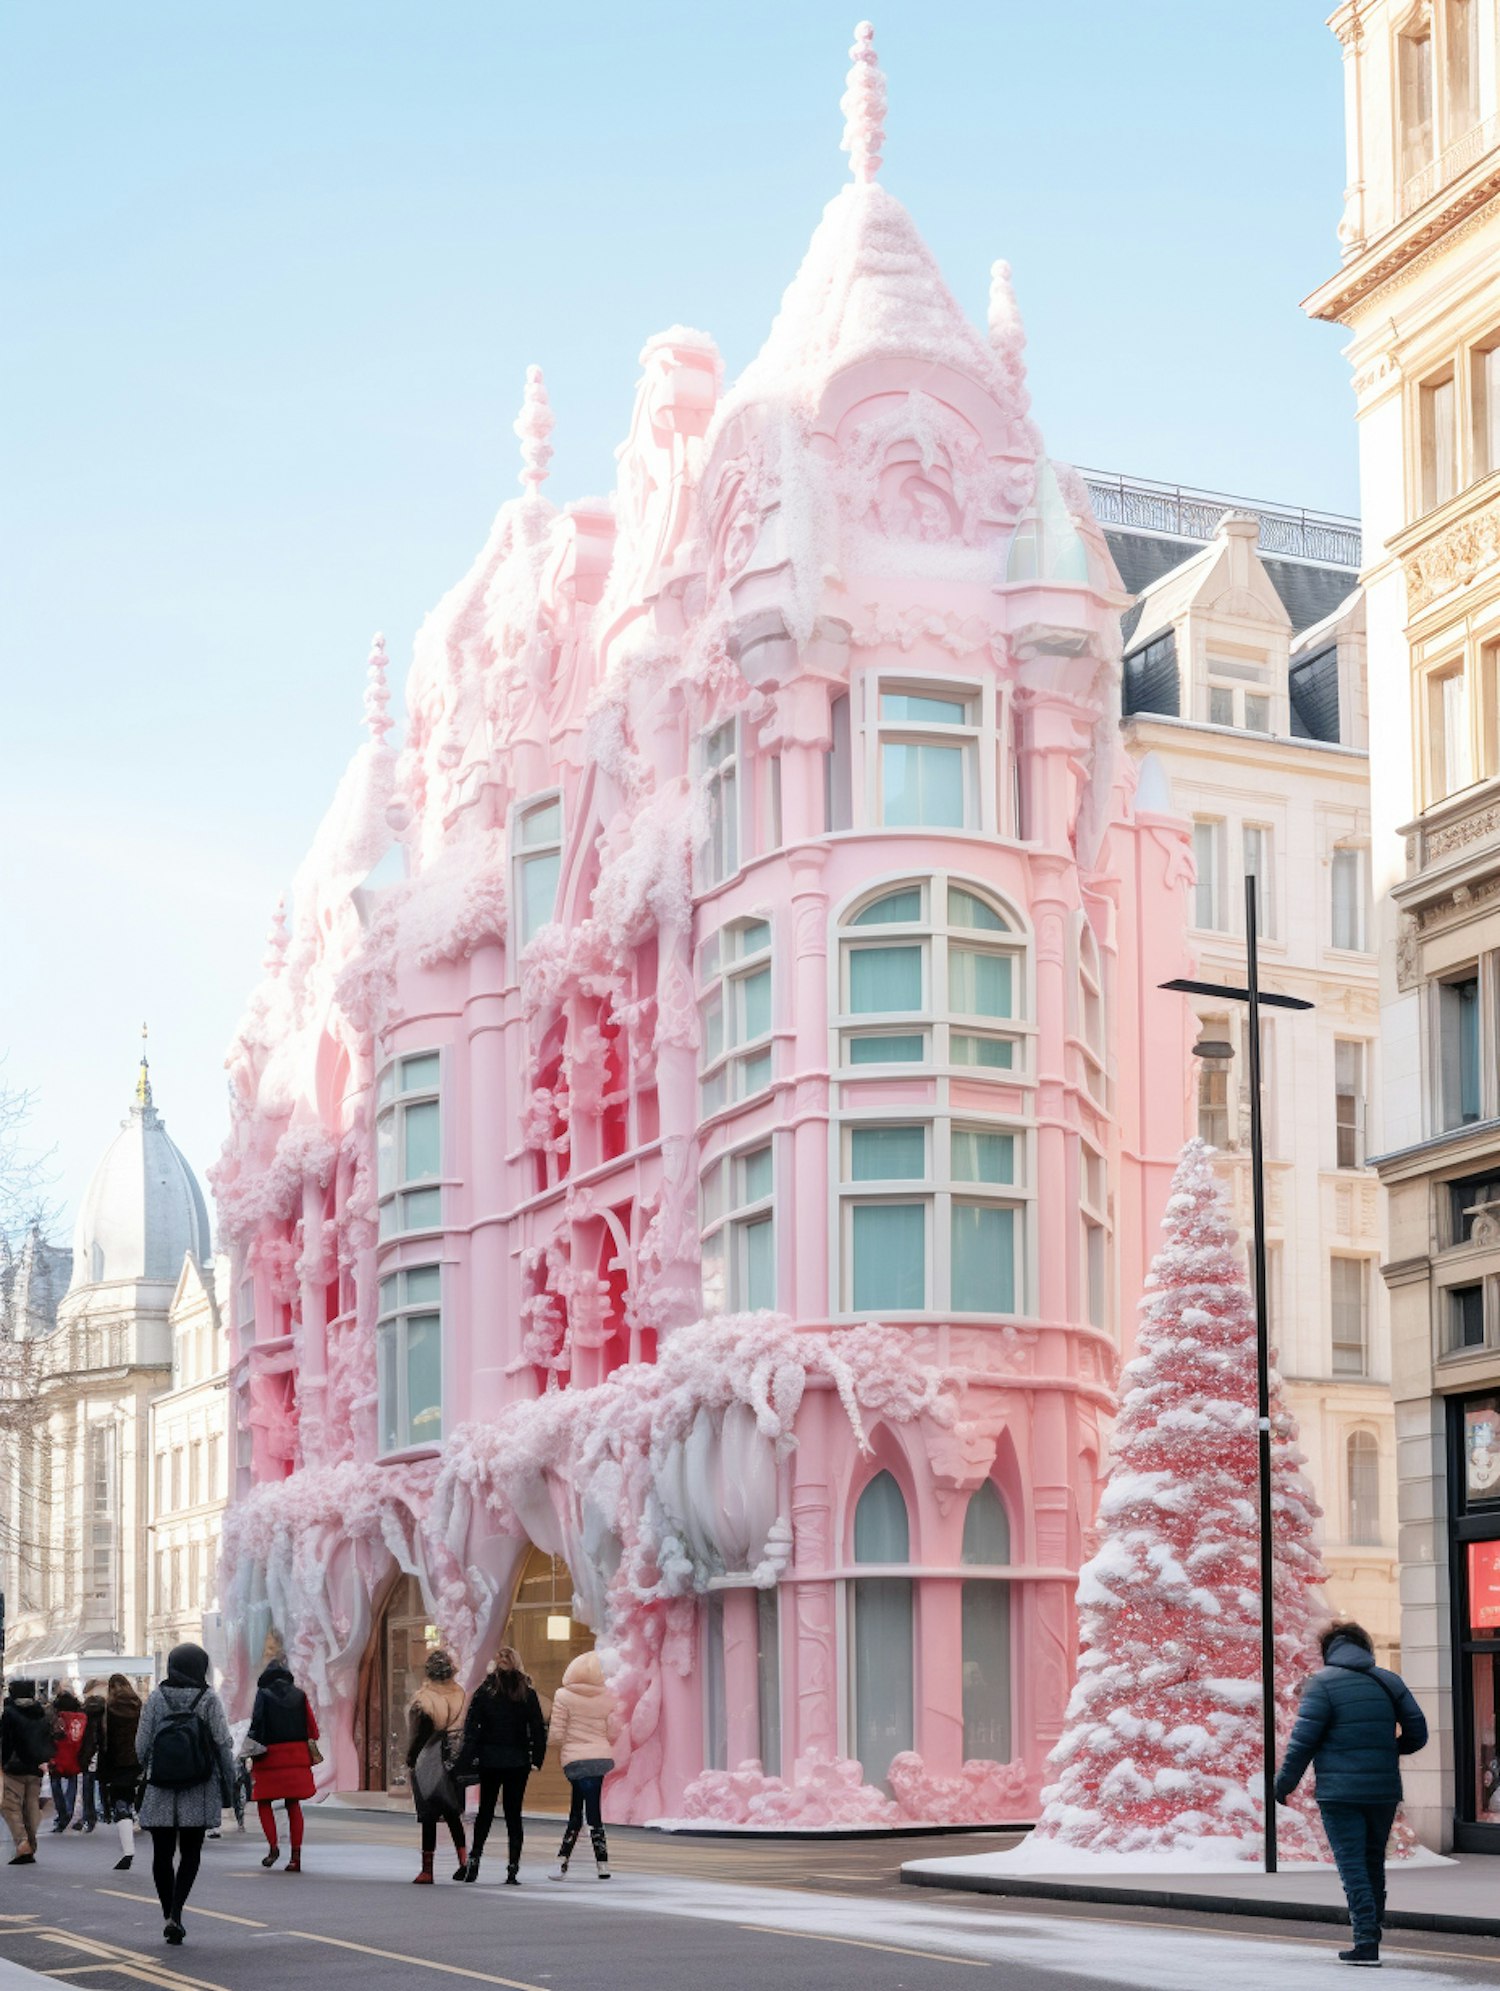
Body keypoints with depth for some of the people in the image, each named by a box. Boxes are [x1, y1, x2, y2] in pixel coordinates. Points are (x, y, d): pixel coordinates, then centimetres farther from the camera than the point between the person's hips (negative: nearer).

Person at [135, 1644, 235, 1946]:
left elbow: (141, 1744, 1)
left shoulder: (156, 1697, 0)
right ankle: (175, 1914, -10)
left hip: (160, 1790, 1)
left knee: (162, 1854, 10)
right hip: (199, 1792, -1)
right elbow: (222, 1744, -4)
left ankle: (169, 1915, 12)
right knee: (190, 1853, 6)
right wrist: (228, 1785, 5)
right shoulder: (208, 1699, -5)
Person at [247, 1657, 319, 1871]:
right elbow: (312, 1727, 6)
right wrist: (310, 1751, 18)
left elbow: (256, 1725, -10)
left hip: (270, 1757, -3)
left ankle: (273, 1845, -7)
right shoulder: (299, 1696, 6)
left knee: (264, 1801, 11)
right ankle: (295, 1855, 3)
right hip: (297, 1756, 3)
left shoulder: (263, 1695, -4)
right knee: (293, 1805, 9)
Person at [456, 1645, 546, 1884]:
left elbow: (471, 1728, -6)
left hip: (489, 1761, 0)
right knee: (513, 1813, 4)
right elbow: (538, 1729, -2)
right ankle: (513, 1868, -1)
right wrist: (537, 1759, 6)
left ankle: (475, 1858, 3)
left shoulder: (484, 1691, -4)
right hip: (518, 1763, 0)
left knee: (485, 1810, 14)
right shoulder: (527, 1693, -3)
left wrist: (466, 1761, -5)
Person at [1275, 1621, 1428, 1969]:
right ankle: (1373, 1932, 23)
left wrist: (1283, 1784, -1)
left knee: (1352, 1865, -2)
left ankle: (1366, 1942, -11)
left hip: (1339, 1792, -4)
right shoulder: (1389, 1681, 8)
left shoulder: (1321, 1683, -6)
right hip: (1384, 1791, 4)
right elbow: (1417, 1734, 8)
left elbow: (1303, 1740, -10)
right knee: (1374, 1862, 18)